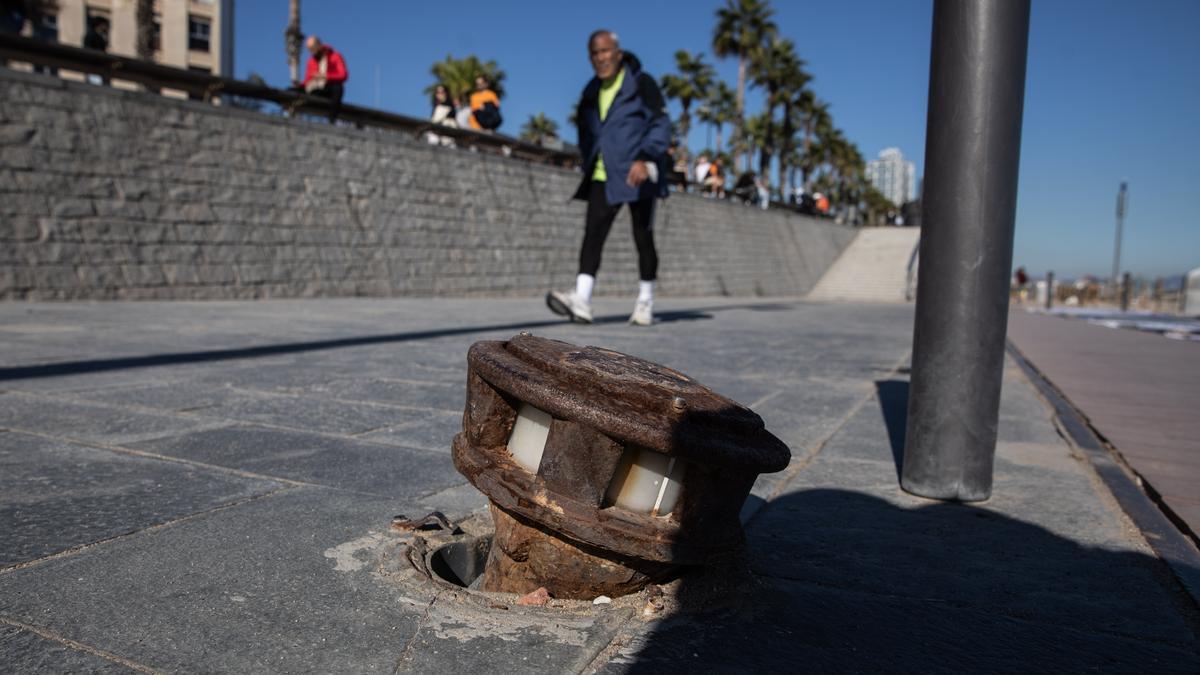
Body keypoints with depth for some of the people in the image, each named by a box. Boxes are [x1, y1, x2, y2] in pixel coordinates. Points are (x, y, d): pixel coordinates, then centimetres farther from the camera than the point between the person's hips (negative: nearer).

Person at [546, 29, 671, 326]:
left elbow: (661, 125, -9)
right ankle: (581, 301, -21)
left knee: (643, 238, 1)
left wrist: (645, 158, -24)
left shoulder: (641, 83, -2)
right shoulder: (591, 92, 15)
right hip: (602, 176, 5)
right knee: (592, 234, -11)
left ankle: (645, 303, 12)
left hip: (636, 174, -4)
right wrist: (588, 166, 15)